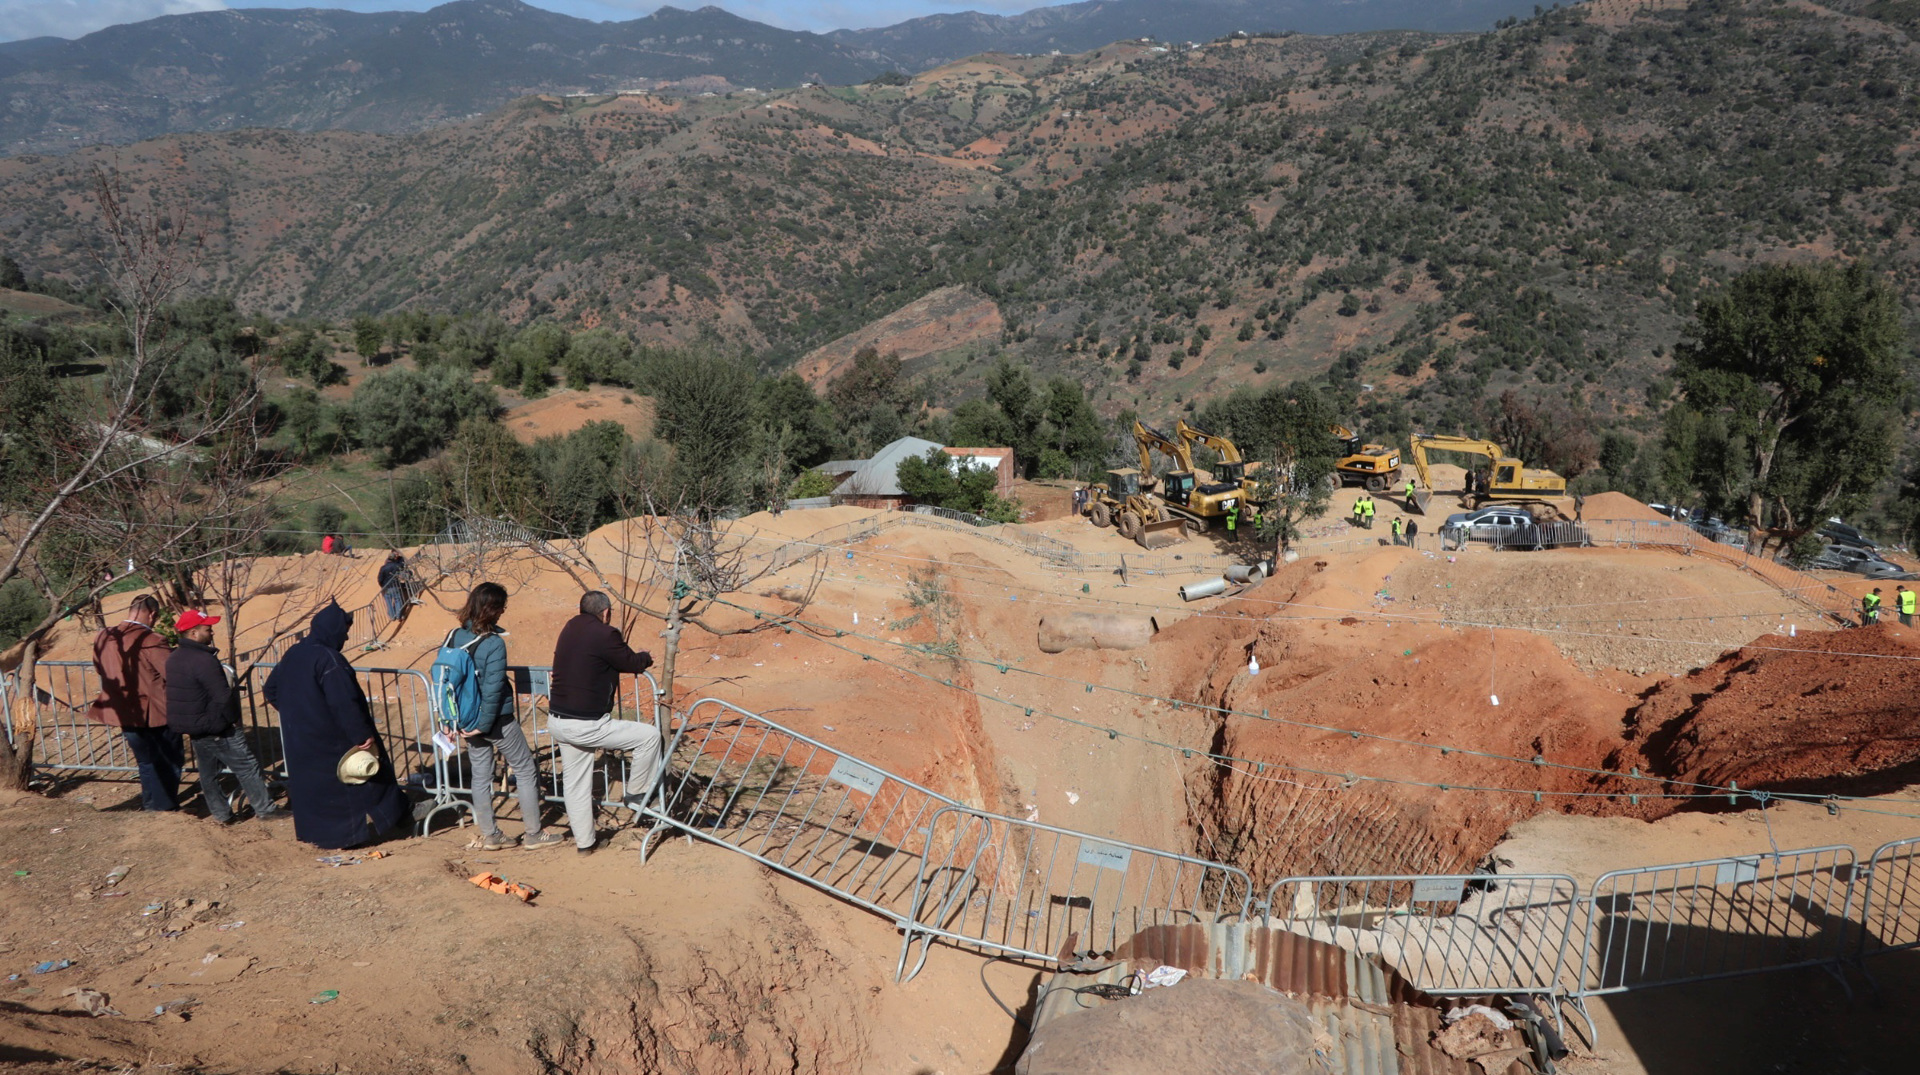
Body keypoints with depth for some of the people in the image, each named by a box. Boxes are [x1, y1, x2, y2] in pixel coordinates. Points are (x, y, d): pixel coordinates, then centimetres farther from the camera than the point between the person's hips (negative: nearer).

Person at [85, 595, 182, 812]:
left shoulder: (103, 638, -1)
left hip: (124, 713, 6)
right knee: (171, 760, 13)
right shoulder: (150, 640, -22)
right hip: (156, 713, -6)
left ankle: (151, 804, 26)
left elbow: (99, 668, 15)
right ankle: (167, 804, 15)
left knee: (146, 761, 22)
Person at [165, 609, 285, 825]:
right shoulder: (203, 660, -24)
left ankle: (221, 814, 24)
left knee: (208, 773, 16)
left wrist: (188, 727, 20)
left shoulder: (174, 659, 6)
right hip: (215, 728, -9)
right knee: (247, 767, 0)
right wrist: (233, 718, -8)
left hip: (191, 728, 9)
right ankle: (265, 809, 5)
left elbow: (178, 695, 15)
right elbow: (223, 696, -24)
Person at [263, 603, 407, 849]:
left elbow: (270, 690, 16)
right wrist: (362, 735, -22)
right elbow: (344, 702, -28)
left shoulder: (292, 654, 4)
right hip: (331, 742, -8)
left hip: (298, 740, 8)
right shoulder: (329, 660, -23)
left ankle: (313, 833, 26)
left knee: (307, 781, 17)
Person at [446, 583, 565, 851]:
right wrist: (484, 724, -12)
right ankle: (533, 834, 13)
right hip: (497, 719, -6)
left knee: (480, 776, 15)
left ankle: (489, 835, 25)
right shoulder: (494, 644, -21)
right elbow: (492, 689, -23)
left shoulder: (454, 637, -2)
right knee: (526, 770, 8)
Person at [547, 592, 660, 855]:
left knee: (576, 783, 19)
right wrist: (646, 657, 18)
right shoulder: (604, 634, -16)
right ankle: (635, 794, 15)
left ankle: (584, 841, 30)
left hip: (557, 721, 9)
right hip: (586, 726, -9)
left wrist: (638, 660, 25)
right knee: (649, 735, 2)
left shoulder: (570, 628, 10)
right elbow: (631, 663, -5)